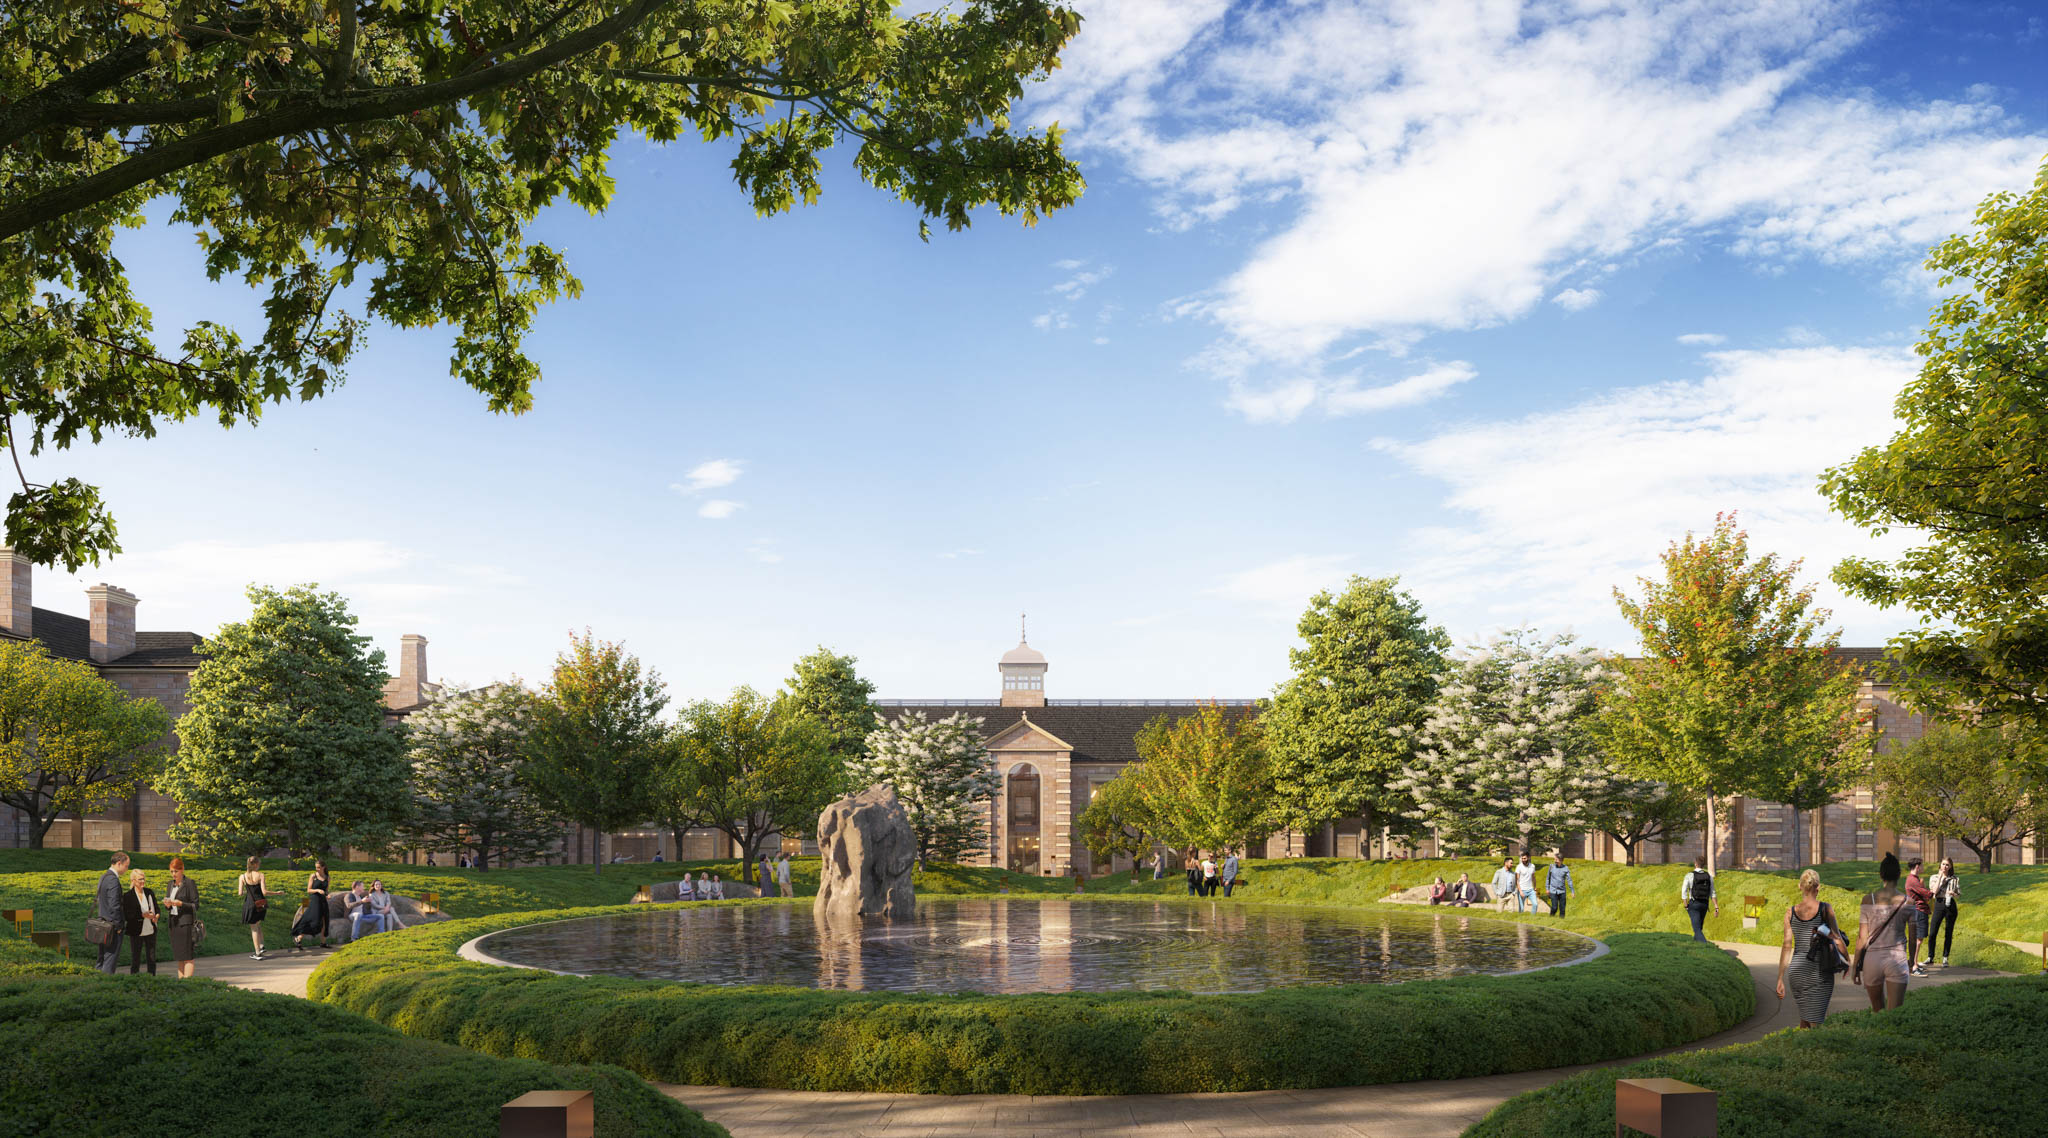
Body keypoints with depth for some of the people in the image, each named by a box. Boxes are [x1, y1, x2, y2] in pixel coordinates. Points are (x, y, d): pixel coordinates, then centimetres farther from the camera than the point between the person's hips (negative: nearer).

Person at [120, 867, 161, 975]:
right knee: (135, 959, 3)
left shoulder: (149, 892, 5)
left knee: (152, 958, 9)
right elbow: (126, 916, -11)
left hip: (151, 931, 4)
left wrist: (157, 915, -12)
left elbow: (156, 908, 12)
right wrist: (143, 915, -24)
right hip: (136, 932, -4)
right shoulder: (128, 896, -8)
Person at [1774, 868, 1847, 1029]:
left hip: (1797, 971, 3)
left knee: (1804, 1017, 22)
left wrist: (1780, 979, 0)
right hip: (1820, 972, -3)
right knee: (1816, 1023, -1)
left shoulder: (1791, 912, 1)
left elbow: (1786, 946, -1)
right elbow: (1838, 940, -5)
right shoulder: (1825, 908, -7)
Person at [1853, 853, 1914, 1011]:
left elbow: (1862, 937, -4)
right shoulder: (1908, 901, -4)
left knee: (1877, 1009, 22)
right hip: (1897, 959, -1)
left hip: (1872, 958, 1)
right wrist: (1912, 959, 22)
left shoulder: (1868, 899, -5)